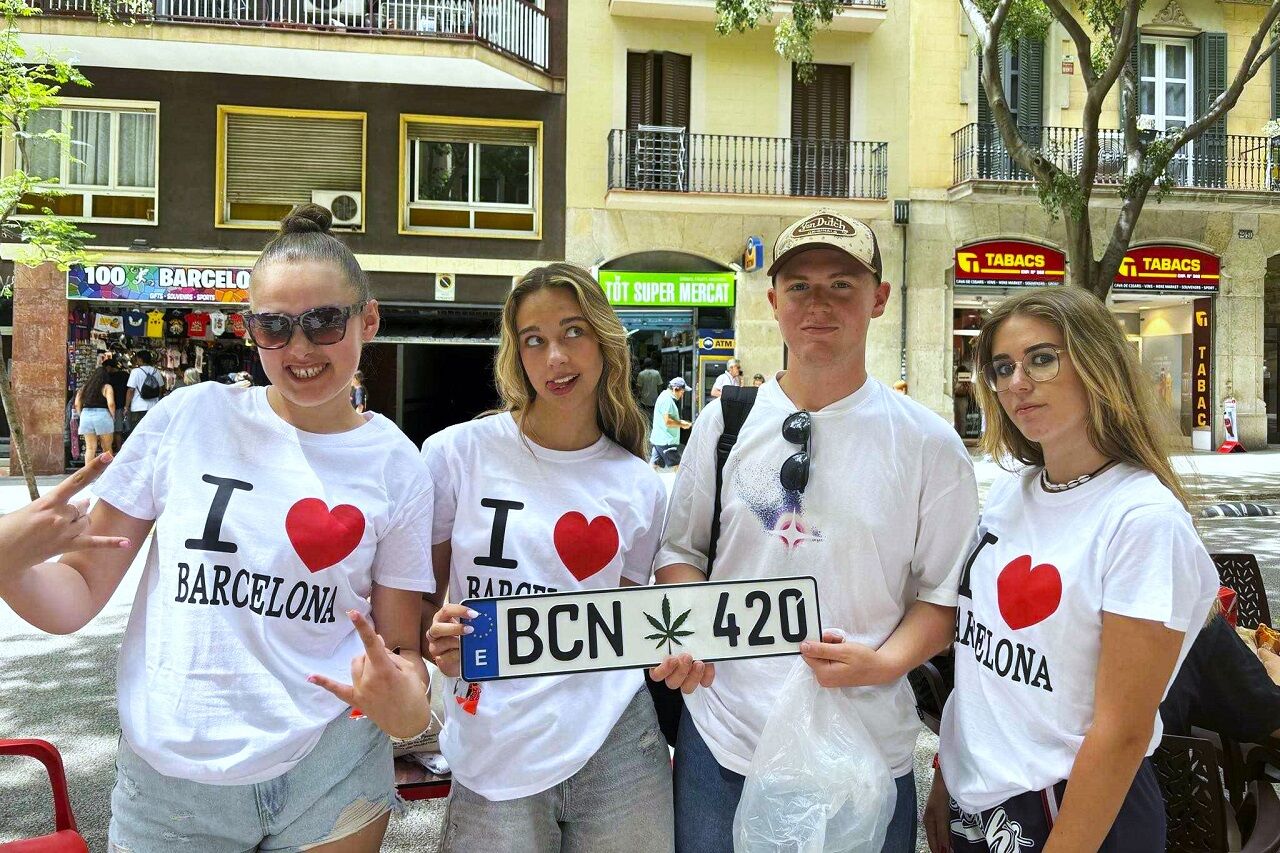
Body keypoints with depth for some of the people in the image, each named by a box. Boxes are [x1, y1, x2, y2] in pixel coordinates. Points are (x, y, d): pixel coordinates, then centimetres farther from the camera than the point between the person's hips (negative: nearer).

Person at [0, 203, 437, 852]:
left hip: (327, 778, 0)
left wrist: (407, 703, -20)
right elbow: (78, 595, 1)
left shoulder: (396, 466, -4)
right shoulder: (190, 418, -5)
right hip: (166, 779, 1)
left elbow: (402, 646, 1)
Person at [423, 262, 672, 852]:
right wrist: (439, 641, -15)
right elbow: (415, 599, 4)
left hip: (614, 753, 2)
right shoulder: (456, 454, -5)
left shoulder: (640, 487, 2)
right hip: (492, 758, -1)